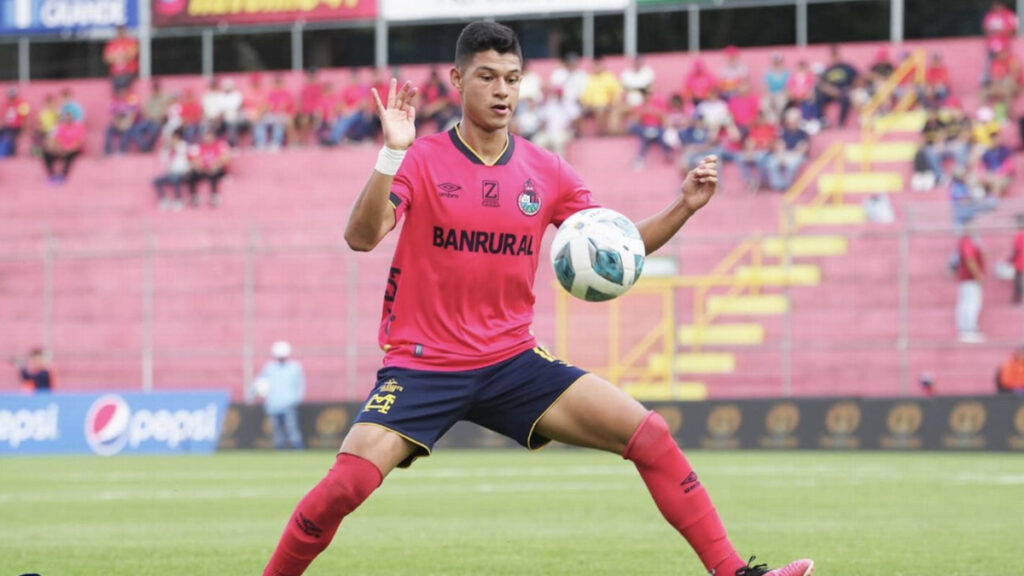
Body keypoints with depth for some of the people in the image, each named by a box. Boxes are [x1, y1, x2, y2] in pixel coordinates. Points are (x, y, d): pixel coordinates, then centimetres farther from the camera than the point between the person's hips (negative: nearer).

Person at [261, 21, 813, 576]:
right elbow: (361, 237, -21)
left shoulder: (545, 172, 6)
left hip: (512, 362, 4)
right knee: (343, 487, -23)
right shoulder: (421, 161, -6)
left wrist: (683, 207, -4)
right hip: (421, 364, -4)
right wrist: (391, 153, -34)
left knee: (648, 435, -10)